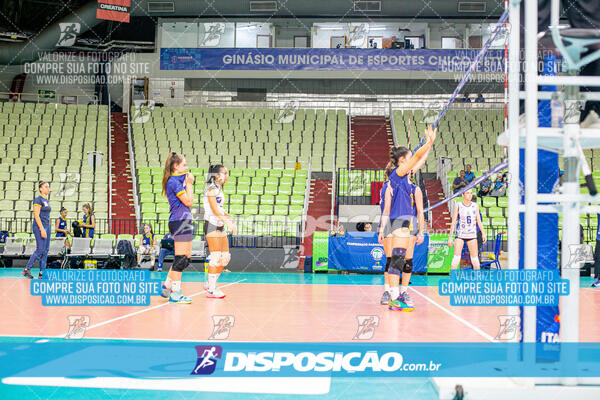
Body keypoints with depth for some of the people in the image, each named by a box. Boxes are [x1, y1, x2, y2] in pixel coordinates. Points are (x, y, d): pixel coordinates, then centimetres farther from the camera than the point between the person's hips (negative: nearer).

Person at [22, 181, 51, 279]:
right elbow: (36, 215, -16)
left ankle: (42, 273, 7)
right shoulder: (38, 199, -10)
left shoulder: (46, 200, 16)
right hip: (39, 227, -9)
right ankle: (26, 270, 0)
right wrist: (42, 229, -21)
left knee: (46, 250, 5)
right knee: (40, 250, -10)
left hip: (46, 226, 9)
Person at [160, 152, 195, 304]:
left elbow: (189, 201, 21)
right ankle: (175, 294, -5)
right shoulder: (174, 181, -11)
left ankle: (167, 287, 21)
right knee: (181, 258, -8)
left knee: (186, 258, 13)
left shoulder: (178, 180, 19)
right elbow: (188, 201, -13)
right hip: (180, 221, -10)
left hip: (184, 222, 10)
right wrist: (189, 184, -5)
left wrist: (188, 183, 17)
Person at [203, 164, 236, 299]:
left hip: (220, 226, 10)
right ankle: (211, 291, -3)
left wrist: (228, 217, 5)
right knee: (216, 258, -10)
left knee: (226, 257, 10)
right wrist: (228, 222, -22)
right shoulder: (211, 188, -11)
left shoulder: (219, 189, 17)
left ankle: (211, 284, 20)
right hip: (212, 225, -9)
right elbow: (214, 210, -18)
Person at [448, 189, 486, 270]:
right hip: (460, 234, -2)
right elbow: (453, 222, -2)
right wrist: (450, 237, -5)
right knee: (456, 257, -9)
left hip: (472, 234, 2)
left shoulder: (475, 206, 4)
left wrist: (483, 234, 1)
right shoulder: (458, 206, -3)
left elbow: (479, 221, 9)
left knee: (475, 258, 3)